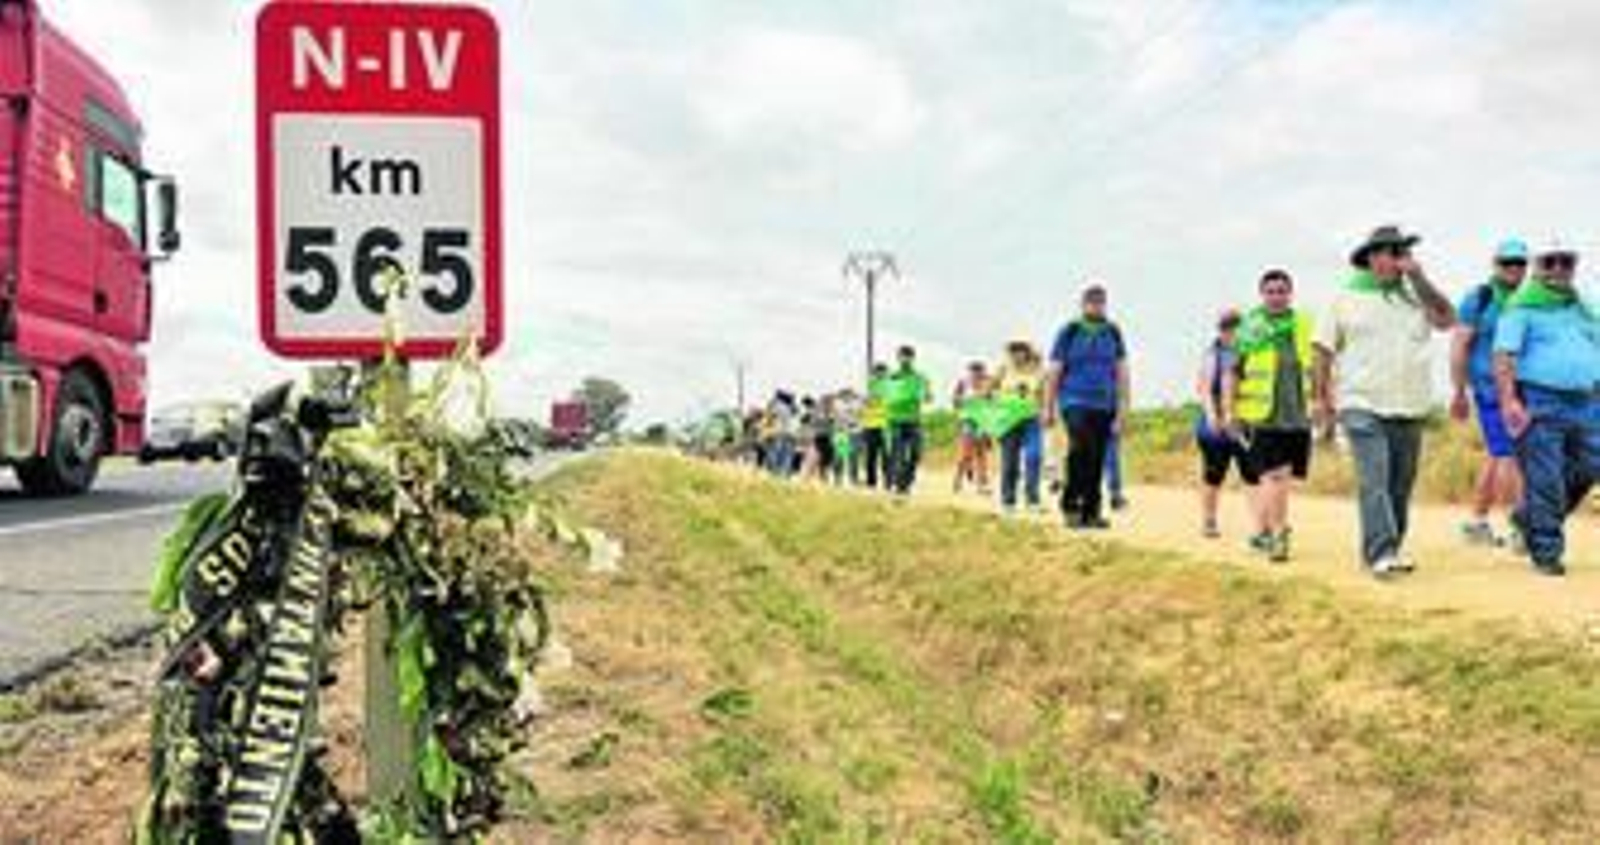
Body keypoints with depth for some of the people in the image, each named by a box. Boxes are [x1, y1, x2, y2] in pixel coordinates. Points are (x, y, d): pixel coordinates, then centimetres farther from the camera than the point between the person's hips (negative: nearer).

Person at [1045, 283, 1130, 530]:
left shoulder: (1113, 333, 9)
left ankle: (1091, 512, 11)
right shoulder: (1069, 332, -1)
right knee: (1081, 449, -24)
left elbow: (1121, 372, 10)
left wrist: (1123, 407, 4)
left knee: (1097, 460, 3)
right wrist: (1048, 408, 0)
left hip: (1103, 406, 4)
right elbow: (1053, 372, 2)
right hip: (1075, 402, -4)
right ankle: (1070, 504, -12)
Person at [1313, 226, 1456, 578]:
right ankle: (1381, 553, -19)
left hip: (1410, 407, 4)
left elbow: (1447, 319, -4)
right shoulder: (1347, 298, 6)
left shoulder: (1416, 296, 13)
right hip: (1363, 406, -4)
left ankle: (1393, 549, 17)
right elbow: (1325, 350, 6)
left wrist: (1418, 278, -4)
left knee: (1401, 485, 7)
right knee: (1374, 481, -15)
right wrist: (1323, 398, 0)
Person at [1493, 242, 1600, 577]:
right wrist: (1508, 399, -19)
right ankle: (1546, 553, 4)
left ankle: (1530, 518, 25)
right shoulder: (1524, 306, -1)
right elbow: (1504, 354, -10)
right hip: (1539, 404, -6)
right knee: (1545, 481, -5)